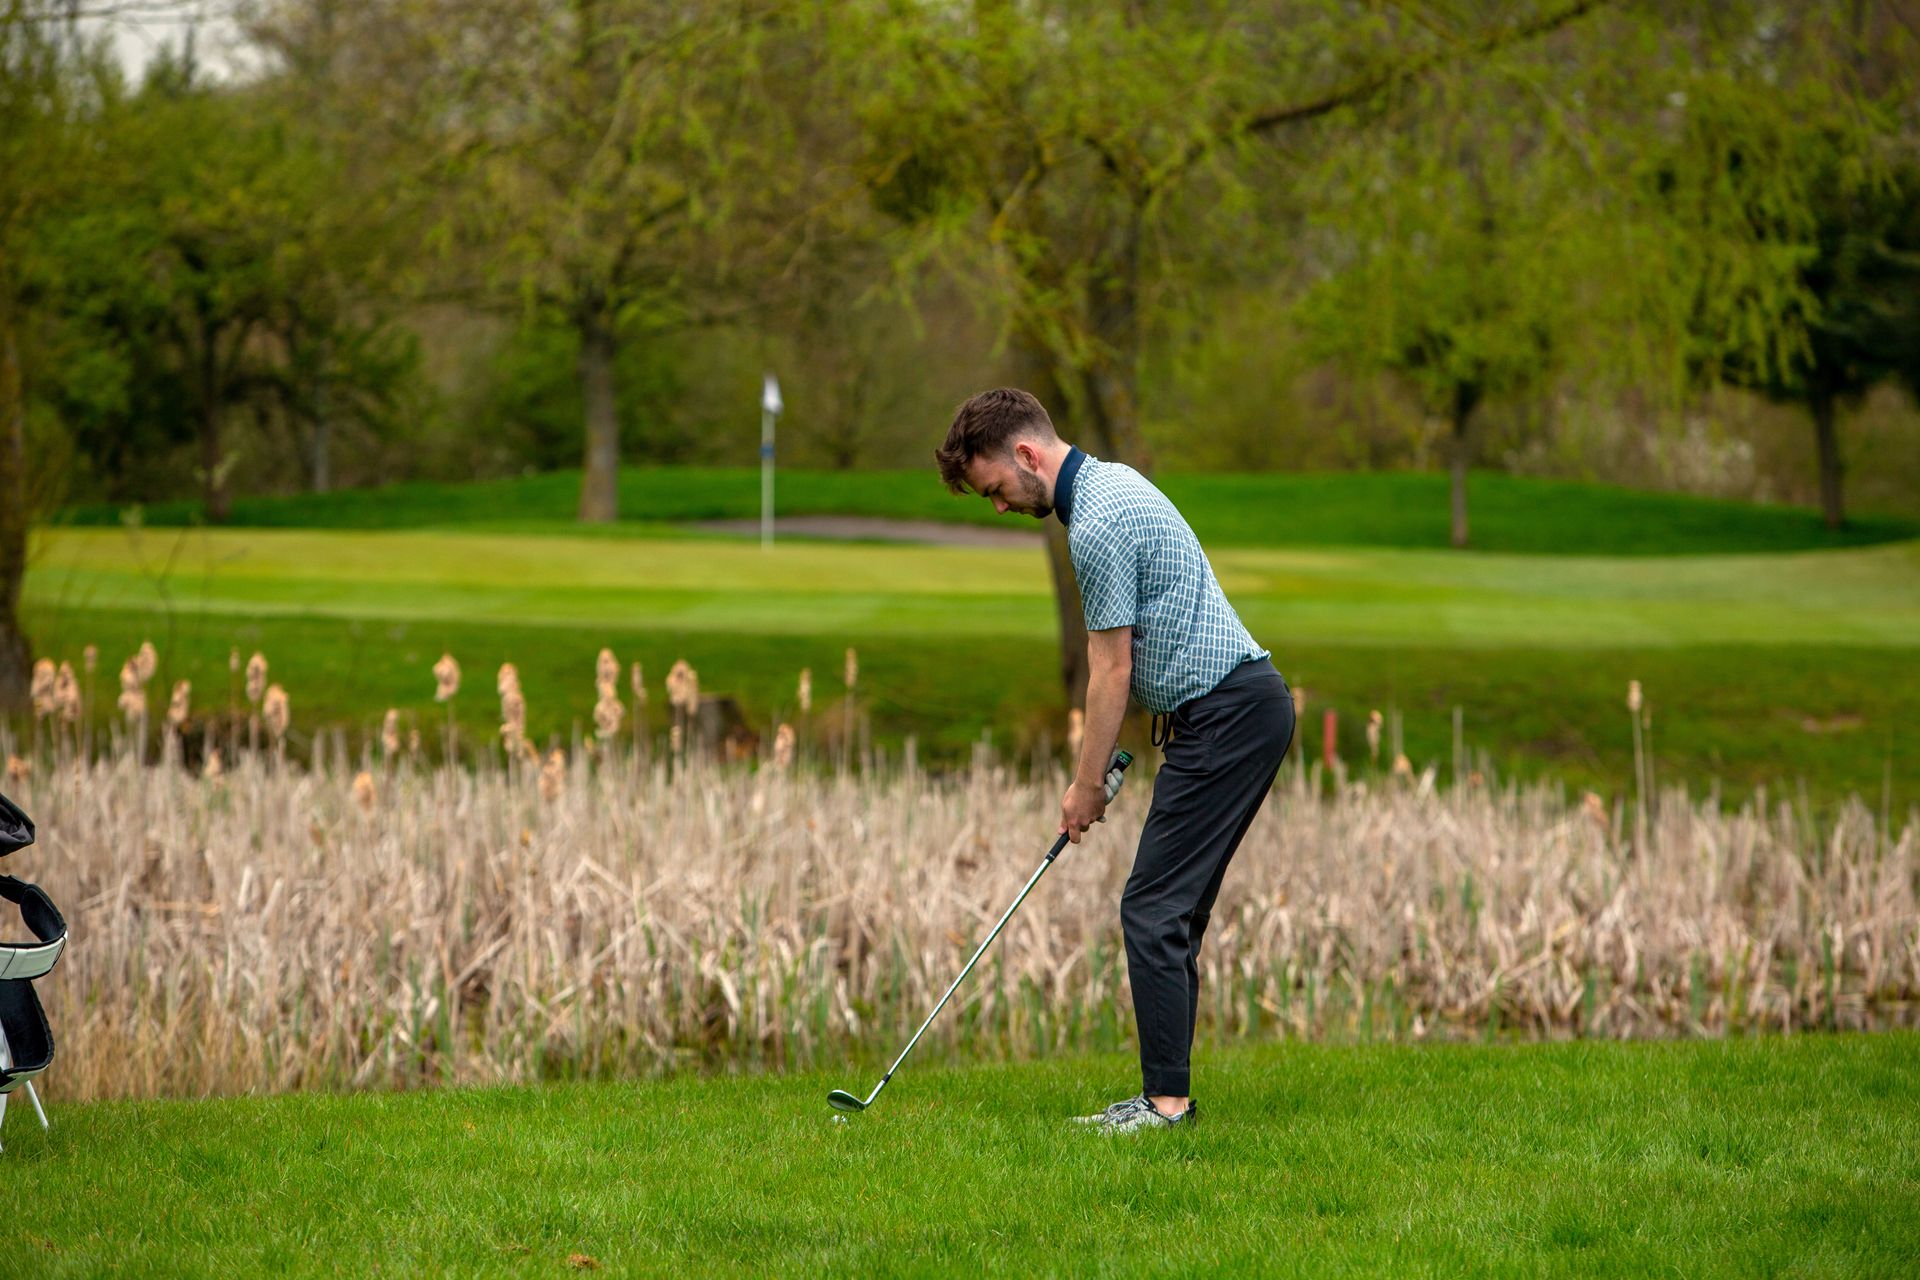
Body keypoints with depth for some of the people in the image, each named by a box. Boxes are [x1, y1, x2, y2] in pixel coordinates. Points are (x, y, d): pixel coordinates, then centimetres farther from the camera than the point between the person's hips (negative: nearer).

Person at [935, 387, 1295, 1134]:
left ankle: (1167, 1100, -8)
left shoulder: (1096, 523, -17)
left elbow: (1112, 671, -13)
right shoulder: (1112, 484, 15)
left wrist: (1087, 784, -3)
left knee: (1154, 908, -8)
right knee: (1172, 911, 11)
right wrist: (1101, 760, 23)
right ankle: (1167, 1093, 12)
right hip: (1246, 703, 10)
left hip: (1227, 714, -10)